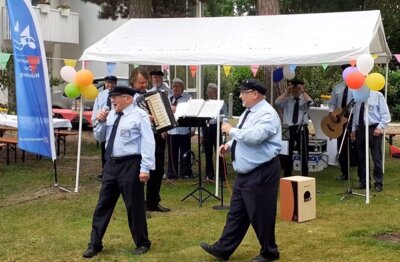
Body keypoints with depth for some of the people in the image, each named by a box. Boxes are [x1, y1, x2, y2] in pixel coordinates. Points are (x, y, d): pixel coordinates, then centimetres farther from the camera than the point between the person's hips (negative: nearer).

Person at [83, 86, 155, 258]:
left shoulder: (139, 116, -8)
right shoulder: (111, 115, 12)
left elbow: (148, 143, -13)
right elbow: (99, 137, 20)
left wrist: (145, 168, -19)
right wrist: (101, 122, 1)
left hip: (130, 165, -7)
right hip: (111, 164, 7)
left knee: (134, 206, 3)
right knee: (103, 205, 10)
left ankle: (142, 243, 21)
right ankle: (95, 244, 20)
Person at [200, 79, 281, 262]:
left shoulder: (267, 114, -16)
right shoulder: (248, 112, 14)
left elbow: (254, 136, -31)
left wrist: (232, 131, -18)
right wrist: (229, 145, 7)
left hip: (261, 173, -10)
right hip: (245, 172, 10)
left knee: (260, 215, 1)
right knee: (236, 213, 13)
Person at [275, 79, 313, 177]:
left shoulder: (304, 99, 4)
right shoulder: (286, 99, 6)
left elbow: (310, 103, -18)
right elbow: (277, 102, -12)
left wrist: (303, 91, -13)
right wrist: (286, 92, -9)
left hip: (302, 128, -1)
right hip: (288, 128, 1)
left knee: (304, 153, 4)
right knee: (287, 152, 8)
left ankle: (304, 175, 15)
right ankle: (287, 175, 19)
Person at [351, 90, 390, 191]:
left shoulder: (377, 95, -5)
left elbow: (385, 114, -6)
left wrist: (380, 127, -15)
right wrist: (353, 129, 10)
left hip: (374, 130, -5)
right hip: (360, 129, 5)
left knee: (377, 158, -1)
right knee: (361, 158, 9)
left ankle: (378, 183, 6)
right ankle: (363, 181, 19)